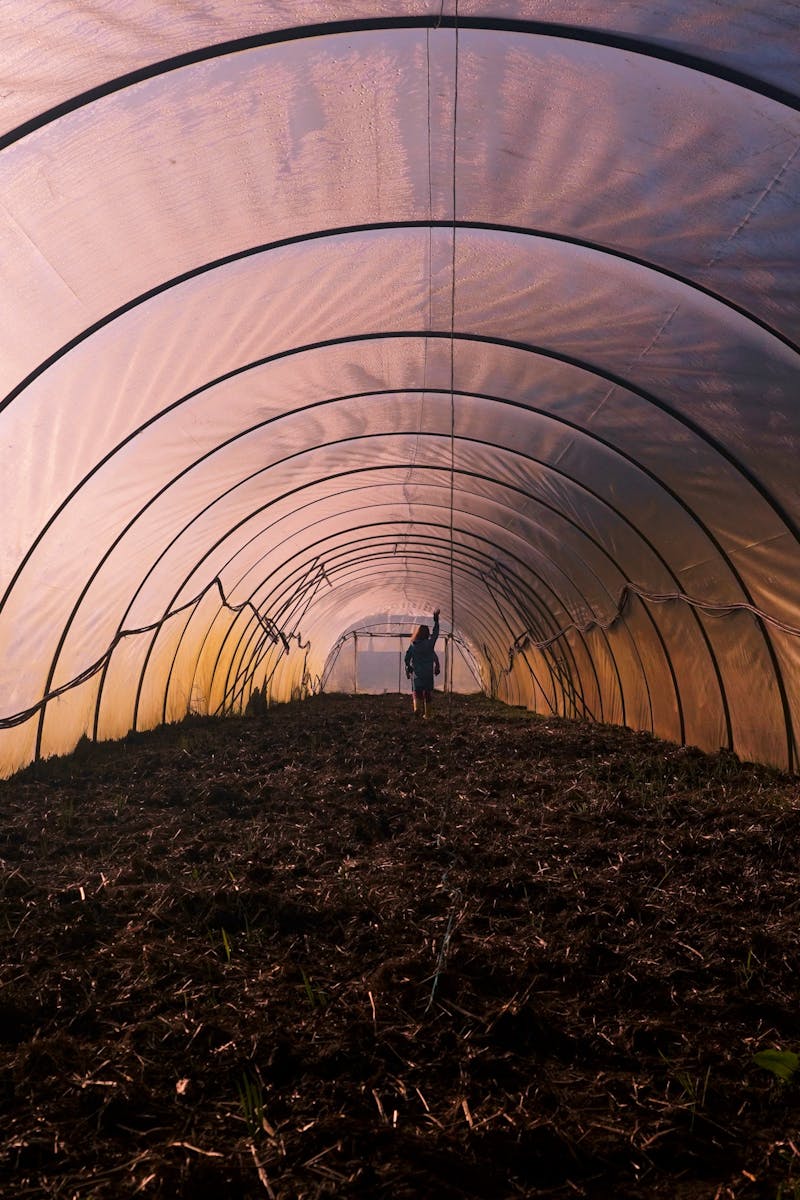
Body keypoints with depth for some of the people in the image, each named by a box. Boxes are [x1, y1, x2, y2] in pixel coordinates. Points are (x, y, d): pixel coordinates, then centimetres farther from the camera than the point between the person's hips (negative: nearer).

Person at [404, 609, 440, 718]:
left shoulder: (413, 645, -4)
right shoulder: (430, 643, -7)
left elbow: (407, 659, -1)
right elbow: (435, 633, 6)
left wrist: (408, 671, 11)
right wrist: (436, 619, 14)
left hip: (416, 673, 0)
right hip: (428, 673, 0)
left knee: (416, 692, 3)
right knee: (428, 693, 12)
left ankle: (417, 708, -24)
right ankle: (426, 714, 16)